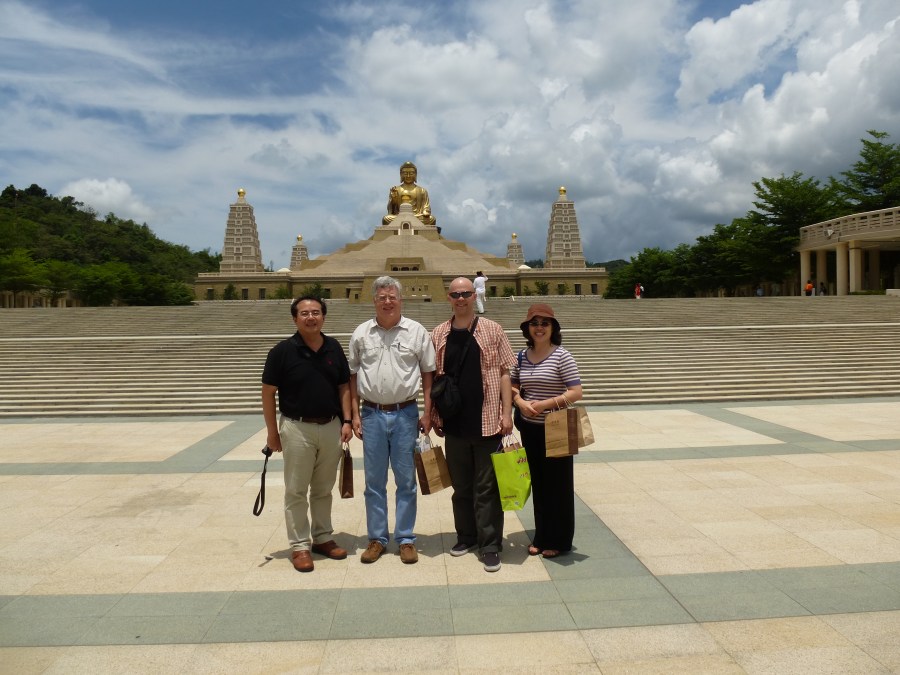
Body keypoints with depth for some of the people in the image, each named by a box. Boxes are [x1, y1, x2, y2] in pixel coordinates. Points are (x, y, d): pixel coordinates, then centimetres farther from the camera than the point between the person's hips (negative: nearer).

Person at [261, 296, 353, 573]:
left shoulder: (334, 348, 3)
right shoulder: (283, 350, -9)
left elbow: (344, 387, 9)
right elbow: (268, 392, -5)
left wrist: (346, 421, 0)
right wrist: (272, 431, -6)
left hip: (331, 427, 4)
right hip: (297, 428, -4)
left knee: (324, 488, 16)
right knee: (296, 491, 6)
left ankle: (323, 537, 30)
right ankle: (299, 546, 17)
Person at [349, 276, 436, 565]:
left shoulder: (416, 331, -1)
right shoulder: (361, 333, 4)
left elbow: (428, 374, 2)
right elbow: (353, 376, 8)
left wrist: (427, 414, -3)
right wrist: (355, 415, 3)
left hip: (405, 413, -1)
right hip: (372, 414, 2)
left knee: (406, 480, 7)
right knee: (374, 481, 10)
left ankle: (406, 539, 19)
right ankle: (376, 538, 22)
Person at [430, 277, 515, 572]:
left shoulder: (492, 330, -1)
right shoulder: (438, 335, 5)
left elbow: (504, 373, -2)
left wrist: (506, 412, -7)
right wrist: (433, 415, 5)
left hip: (487, 421, -3)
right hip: (454, 423, 3)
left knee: (486, 486, 3)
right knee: (461, 485, 14)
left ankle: (490, 545, 12)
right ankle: (466, 535, 30)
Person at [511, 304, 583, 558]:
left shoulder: (561, 356, -10)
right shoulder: (522, 356, 4)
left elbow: (576, 392, -14)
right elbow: (512, 386, 14)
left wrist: (546, 404, -21)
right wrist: (520, 402, -7)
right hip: (530, 429, 5)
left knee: (558, 484, 5)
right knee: (538, 483, 14)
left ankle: (558, 541, 20)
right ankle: (541, 537, 27)